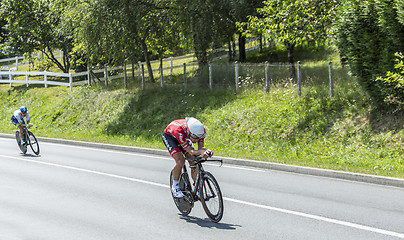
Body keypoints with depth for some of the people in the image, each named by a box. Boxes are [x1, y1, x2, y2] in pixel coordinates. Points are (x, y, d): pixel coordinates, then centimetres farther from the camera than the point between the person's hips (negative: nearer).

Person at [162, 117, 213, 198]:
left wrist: (207, 151, -53)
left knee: (193, 162, -10)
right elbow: (190, 151, -46)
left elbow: (200, 147, -30)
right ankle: (175, 187, -3)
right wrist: (201, 152, -65)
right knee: (180, 161, -24)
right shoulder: (180, 131, -45)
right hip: (169, 136, -5)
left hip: (184, 137, 5)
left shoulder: (200, 130, -32)